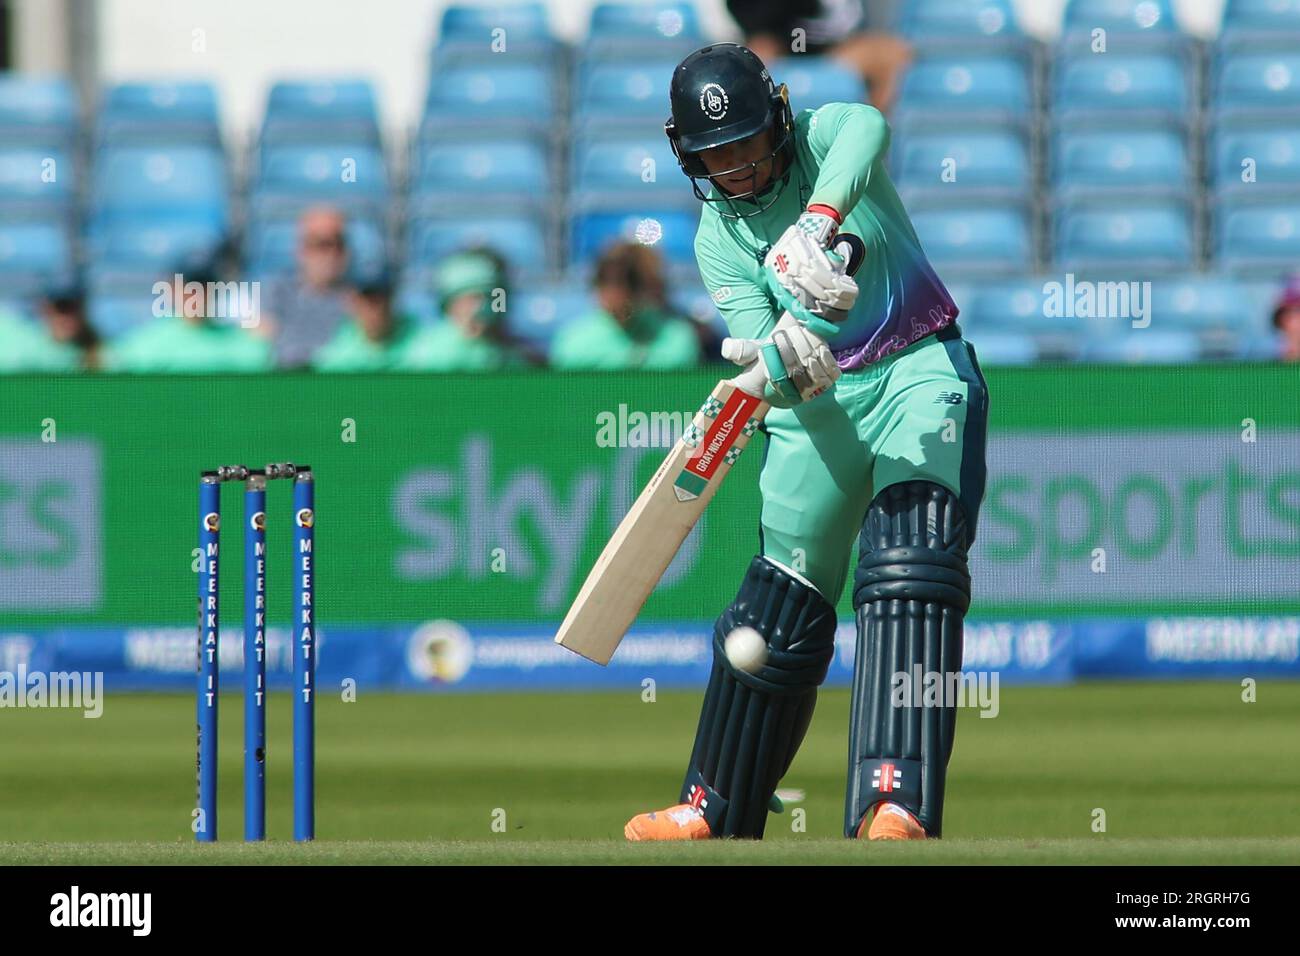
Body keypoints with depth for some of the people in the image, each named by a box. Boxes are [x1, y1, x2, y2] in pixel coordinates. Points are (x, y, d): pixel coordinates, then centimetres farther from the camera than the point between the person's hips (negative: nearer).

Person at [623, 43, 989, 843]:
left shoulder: (824, 137, -6)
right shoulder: (718, 238, 3)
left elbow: (868, 129, -33)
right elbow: (756, 349, -11)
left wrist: (816, 225, -51)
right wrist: (784, 365, -36)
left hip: (920, 372, -4)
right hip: (820, 402, 4)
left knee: (911, 568, -23)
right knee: (778, 604, 7)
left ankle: (896, 805, -36)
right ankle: (715, 810, 23)